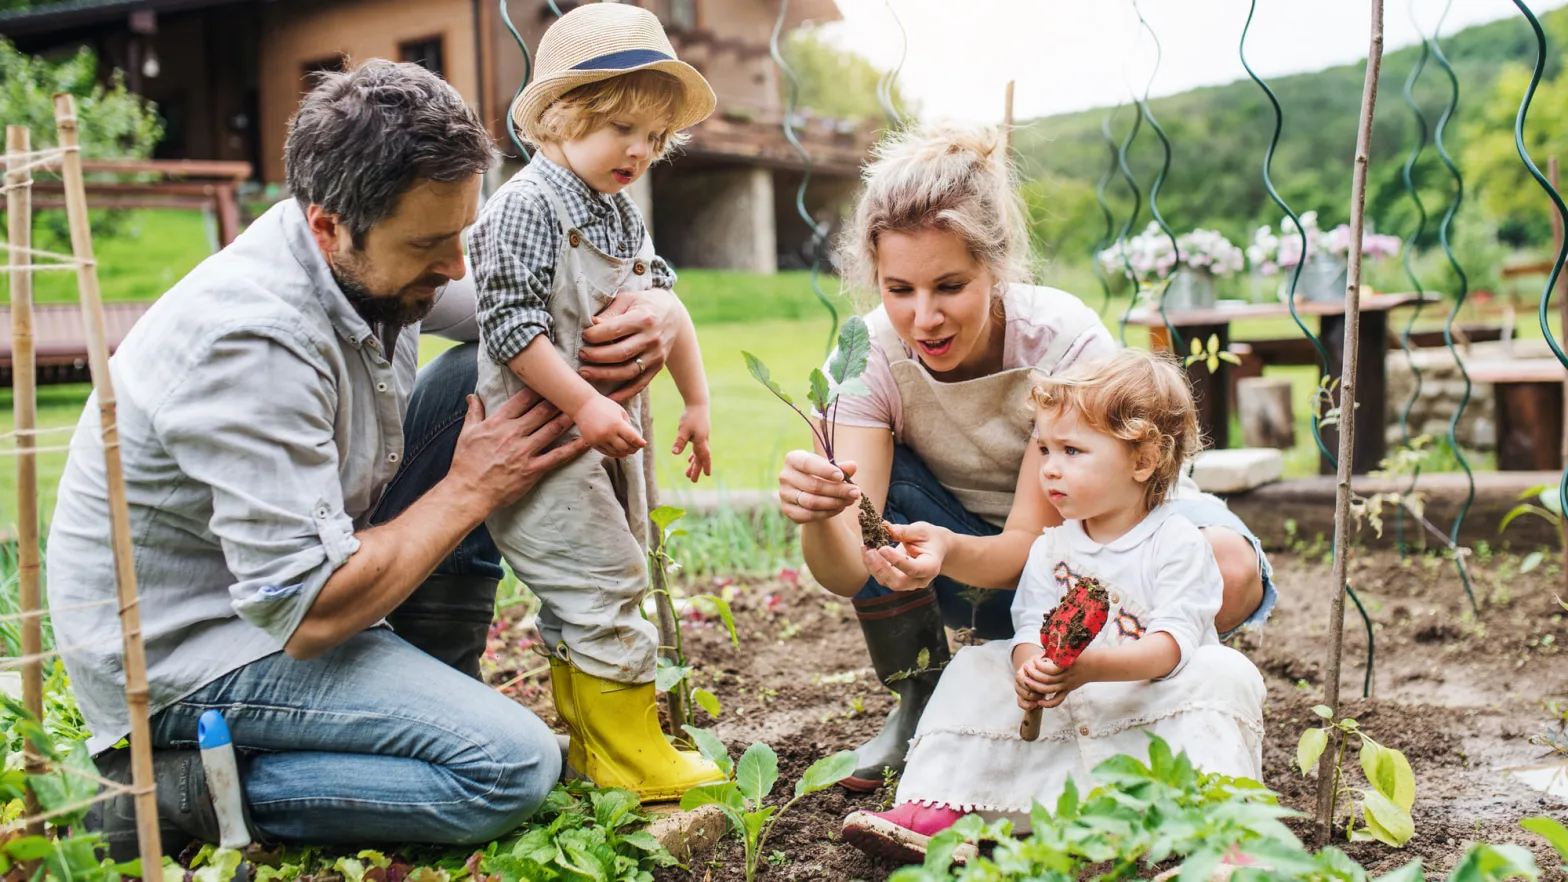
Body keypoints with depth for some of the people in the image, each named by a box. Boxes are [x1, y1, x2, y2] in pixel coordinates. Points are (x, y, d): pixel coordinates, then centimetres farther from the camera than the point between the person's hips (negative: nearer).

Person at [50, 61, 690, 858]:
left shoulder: (376, 257, -7)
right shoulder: (253, 339, -32)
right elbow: (308, 615, -30)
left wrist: (653, 310, -16)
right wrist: (470, 492, -19)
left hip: (285, 559, 9)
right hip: (186, 654, -9)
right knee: (515, 766, -20)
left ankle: (432, 696, 8)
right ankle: (187, 787, -8)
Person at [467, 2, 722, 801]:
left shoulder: (622, 216, 13)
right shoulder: (527, 207, -15)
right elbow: (508, 323, -22)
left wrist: (696, 400, 16)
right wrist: (584, 406, -26)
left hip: (608, 434, 9)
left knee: (592, 593, 15)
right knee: (603, 588, -9)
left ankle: (592, 746, 26)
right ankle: (630, 759, 1)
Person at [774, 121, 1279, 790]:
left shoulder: (1067, 341, -28)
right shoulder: (871, 355, -22)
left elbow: (1034, 543, -30)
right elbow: (847, 572, -30)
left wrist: (949, 552, -52)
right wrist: (817, 517, -54)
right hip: (971, 564, 2)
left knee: (1228, 570, -34)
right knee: (861, 482, -26)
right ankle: (922, 704, -6)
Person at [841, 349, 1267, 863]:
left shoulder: (1178, 544, -10)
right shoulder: (1051, 547, 6)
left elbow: (1171, 644, -21)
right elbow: (1031, 629, -4)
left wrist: (1090, 665, -38)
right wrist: (1032, 671, -29)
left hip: (1154, 706, -4)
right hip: (1065, 713, 4)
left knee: (1226, 673, -29)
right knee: (977, 670, -6)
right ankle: (939, 808, -14)